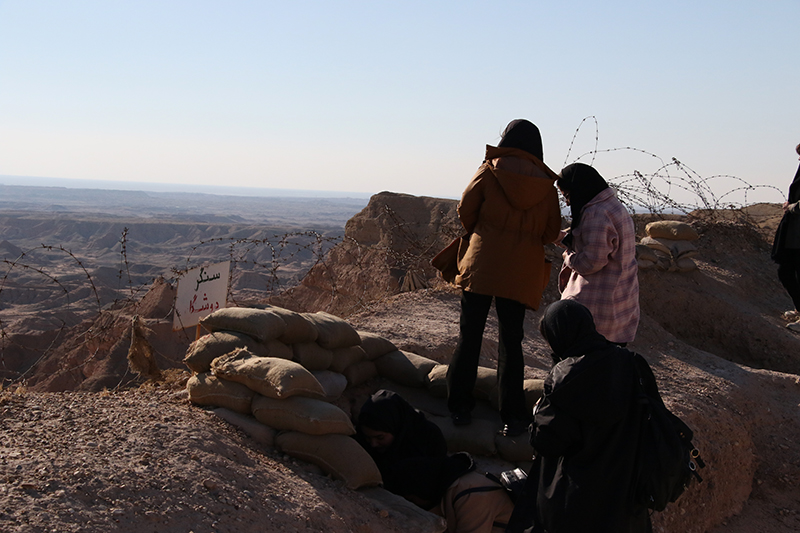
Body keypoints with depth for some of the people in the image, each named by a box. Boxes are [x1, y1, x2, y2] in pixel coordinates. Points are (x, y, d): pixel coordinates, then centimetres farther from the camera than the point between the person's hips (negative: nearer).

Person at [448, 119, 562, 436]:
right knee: (511, 342, 7)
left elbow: (465, 211, 5)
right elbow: (551, 232, 6)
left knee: (469, 336, 7)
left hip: (482, 263, -1)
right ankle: (512, 417, 8)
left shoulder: (489, 171, -1)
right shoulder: (545, 184, 3)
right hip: (522, 271, 1)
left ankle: (460, 407, 10)